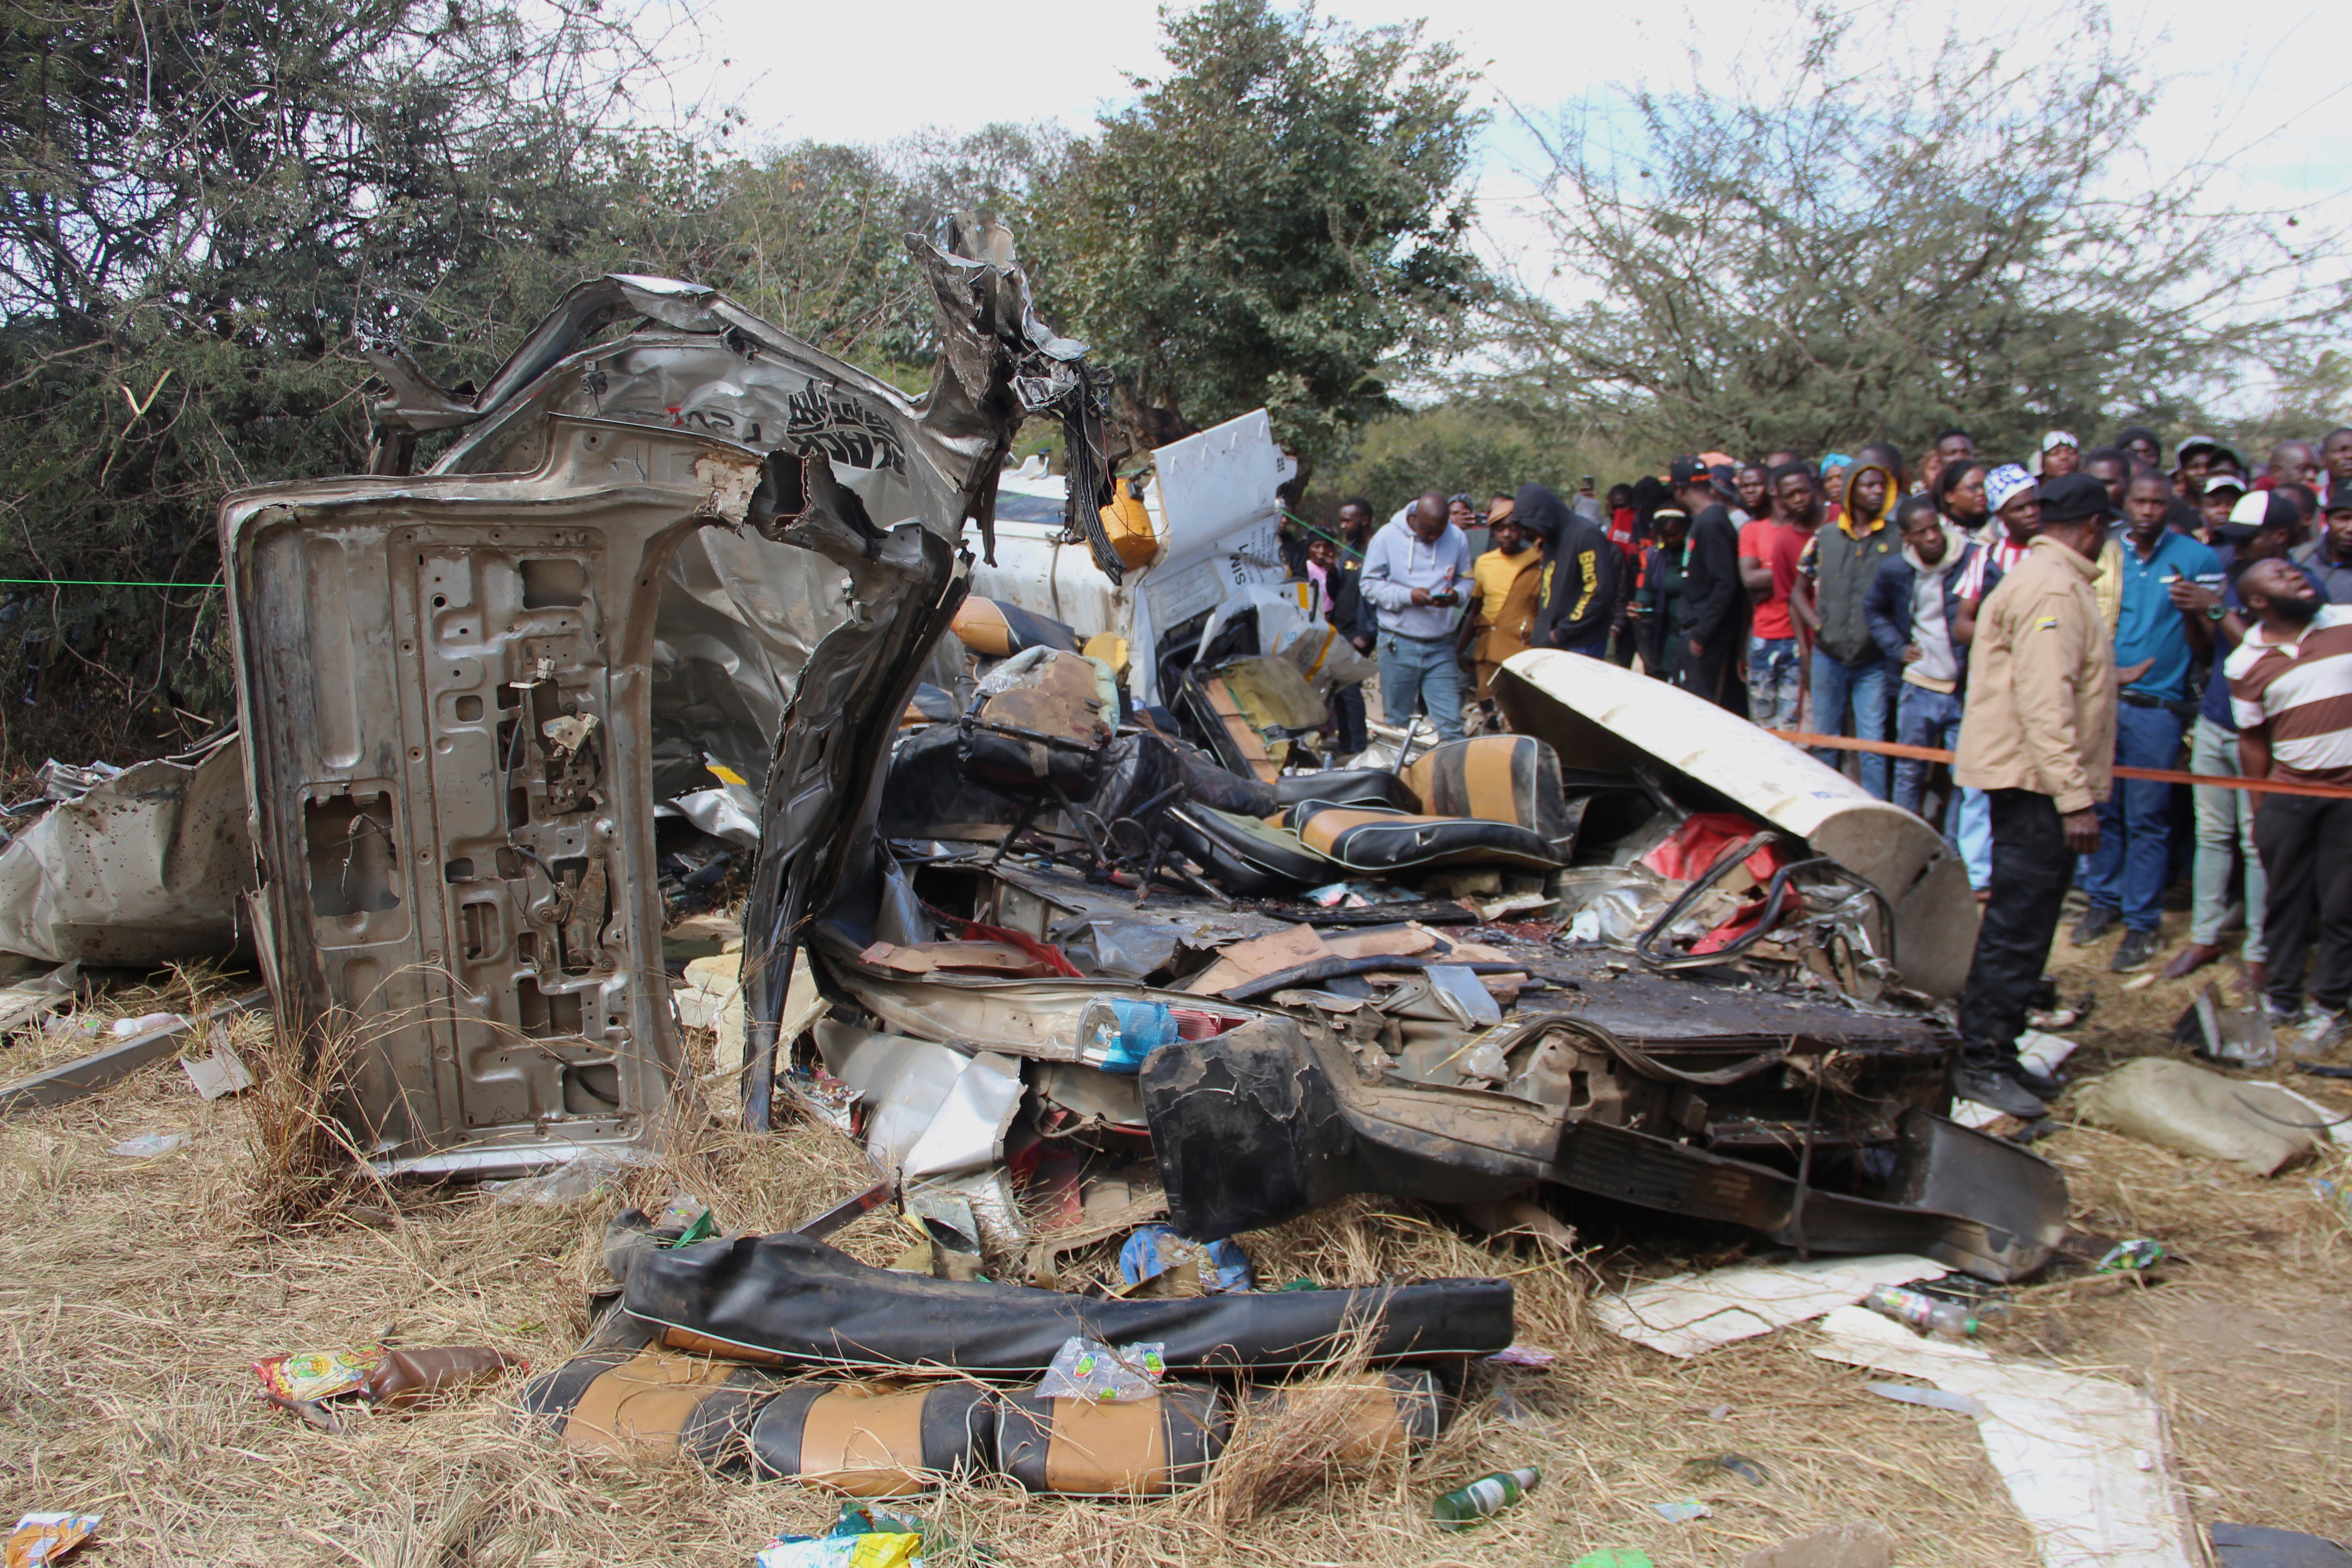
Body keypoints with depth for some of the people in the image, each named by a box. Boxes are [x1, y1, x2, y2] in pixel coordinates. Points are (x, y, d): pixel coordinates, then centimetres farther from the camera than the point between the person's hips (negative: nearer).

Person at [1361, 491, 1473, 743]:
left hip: (1441, 646, 1)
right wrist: (1408, 596, -17)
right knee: (1397, 723, 8)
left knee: (1451, 724, -4)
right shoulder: (1388, 536, -4)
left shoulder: (1457, 538, 1)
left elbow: (1466, 580, 10)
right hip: (1399, 644, -1)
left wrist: (1456, 595, -14)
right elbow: (1370, 584, -3)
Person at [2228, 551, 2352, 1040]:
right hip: (2288, 794, 1)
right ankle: (2283, 998, 22)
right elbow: (2253, 740, 4)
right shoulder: (2247, 663, -1)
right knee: (2285, 900, 9)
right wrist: (2259, 810, 5)